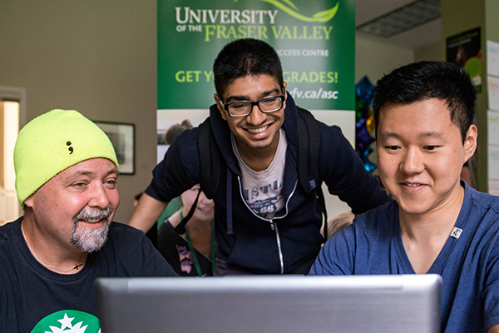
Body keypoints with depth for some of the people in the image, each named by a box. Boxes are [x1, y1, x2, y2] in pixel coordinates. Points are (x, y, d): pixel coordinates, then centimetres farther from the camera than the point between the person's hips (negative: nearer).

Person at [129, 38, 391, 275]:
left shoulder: (325, 144, -23)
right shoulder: (194, 151, -24)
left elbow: (373, 205, -5)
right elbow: (159, 192, 0)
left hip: (309, 265, 3)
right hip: (237, 270, -2)